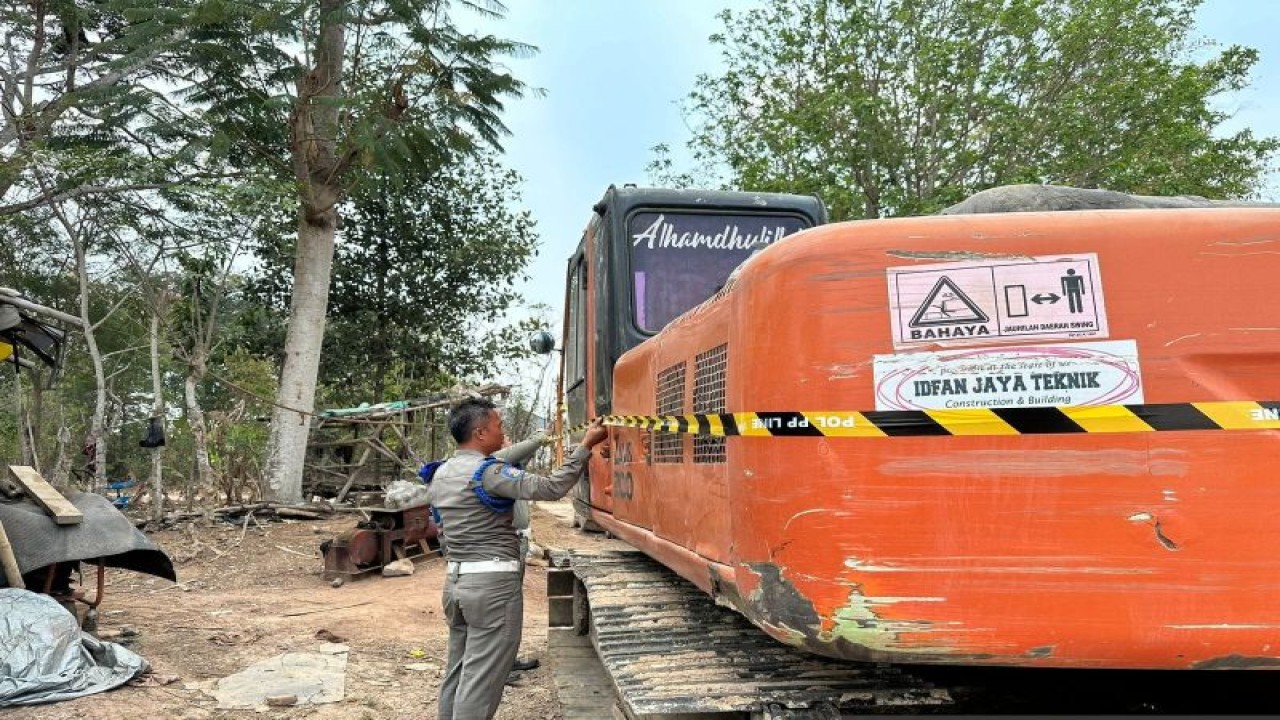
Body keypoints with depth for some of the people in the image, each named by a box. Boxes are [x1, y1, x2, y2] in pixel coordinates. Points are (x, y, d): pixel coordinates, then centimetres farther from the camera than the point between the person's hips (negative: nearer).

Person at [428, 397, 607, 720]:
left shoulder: (441, 474, 9)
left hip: (455, 580, 9)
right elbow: (551, 487, -23)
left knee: (458, 668, 17)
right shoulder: (489, 472, -17)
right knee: (481, 678, -3)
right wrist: (585, 445, -18)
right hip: (492, 583, -8)